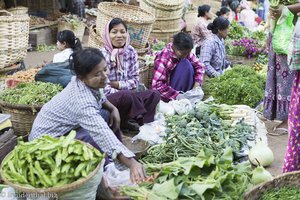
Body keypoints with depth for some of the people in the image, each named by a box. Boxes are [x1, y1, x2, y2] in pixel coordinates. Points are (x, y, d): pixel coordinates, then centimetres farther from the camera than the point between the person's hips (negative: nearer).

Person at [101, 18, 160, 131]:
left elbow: (135, 80, 3)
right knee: (126, 95, -36)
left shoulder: (131, 52, 4)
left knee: (154, 95, -13)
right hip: (107, 98, -6)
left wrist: (118, 84, -13)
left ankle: (131, 120, -20)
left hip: (128, 96, 6)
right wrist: (126, 89, -20)